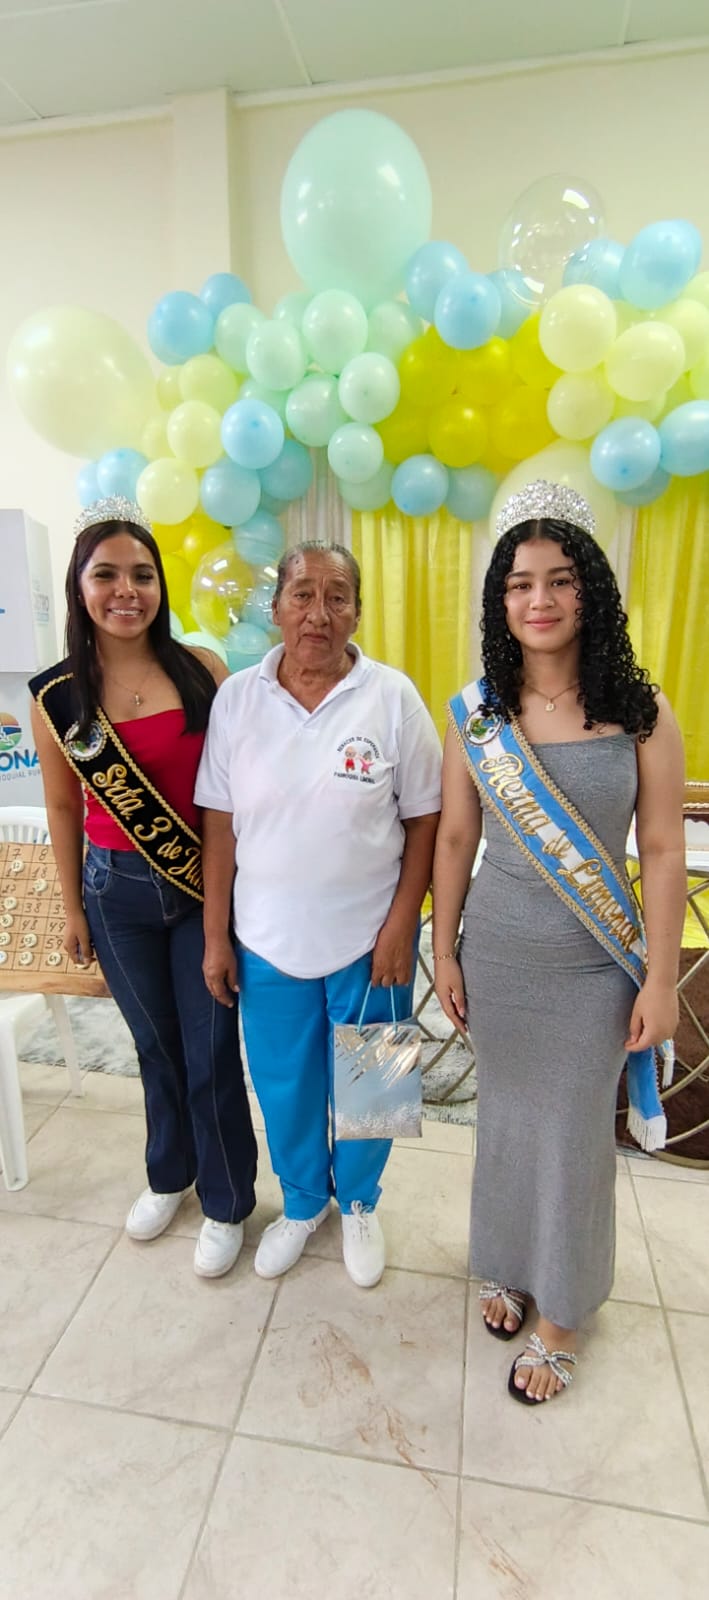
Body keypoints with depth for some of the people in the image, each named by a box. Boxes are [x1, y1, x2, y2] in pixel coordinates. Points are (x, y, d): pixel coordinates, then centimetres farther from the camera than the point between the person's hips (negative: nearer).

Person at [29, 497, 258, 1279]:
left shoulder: (203, 670, -8)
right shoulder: (56, 695, -5)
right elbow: (64, 808, 4)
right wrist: (72, 908, 9)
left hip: (205, 886, -1)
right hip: (118, 892, 2)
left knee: (211, 1054, 9)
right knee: (157, 1046, 20)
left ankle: (226, 1205, 34)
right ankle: (168, 1175, 47)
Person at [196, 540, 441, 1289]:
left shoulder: (393, 696, -10)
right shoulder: (237, 697, -5)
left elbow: (425, 819, -6)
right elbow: (219, 824, -2)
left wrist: (401, 926, -10)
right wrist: (215, 936, -1)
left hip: (369, 939, -1)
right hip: (268, 941, 2)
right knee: (284, 1086, 19)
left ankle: (359, 1203, 49)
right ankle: (302, 1201, 50)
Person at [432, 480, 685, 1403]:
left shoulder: (640, 714, -9)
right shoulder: (477, 714, -5)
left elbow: (663, 852, -7)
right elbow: (454, 839, 0)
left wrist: (661, 979, -6)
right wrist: (444, 952, 3)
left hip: (594, 969, -1)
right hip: (497, 959, 2)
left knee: (573, 1136, 13)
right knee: (507, 1120, 19)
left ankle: (562, 1313, 38)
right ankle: (509, 1268, 46)